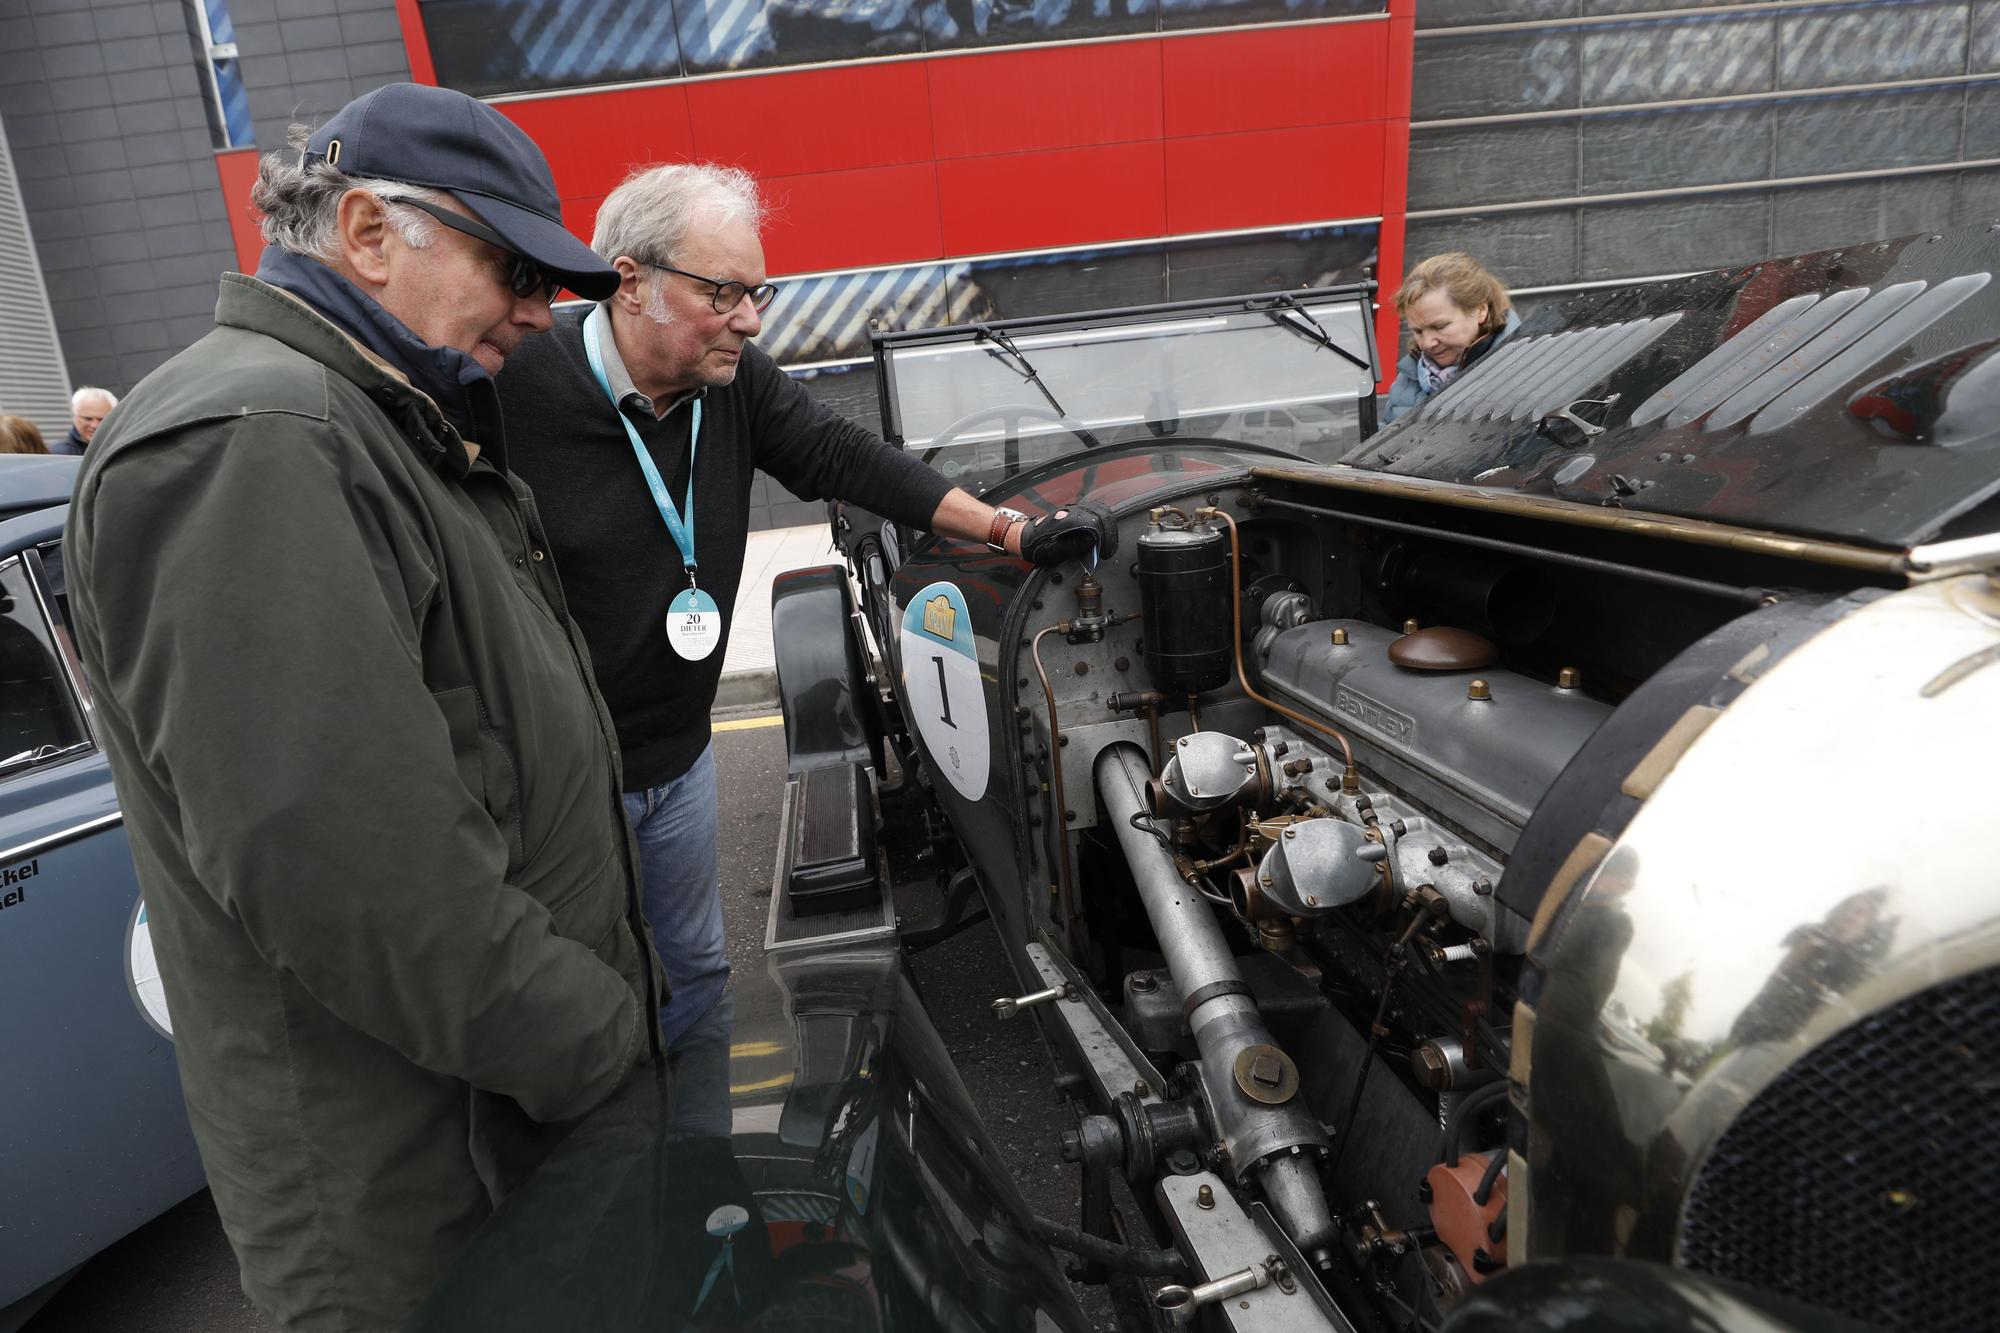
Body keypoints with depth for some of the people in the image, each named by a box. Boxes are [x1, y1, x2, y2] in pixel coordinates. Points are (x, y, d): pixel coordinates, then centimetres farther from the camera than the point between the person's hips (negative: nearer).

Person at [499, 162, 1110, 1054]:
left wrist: (1015, 534, -5)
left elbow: (845, 459, 0)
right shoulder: (515, 389, -24)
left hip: (678, 759, 6)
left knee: (695, 968, 23)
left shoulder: (733, 379, -5)